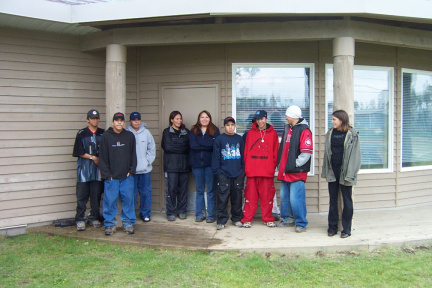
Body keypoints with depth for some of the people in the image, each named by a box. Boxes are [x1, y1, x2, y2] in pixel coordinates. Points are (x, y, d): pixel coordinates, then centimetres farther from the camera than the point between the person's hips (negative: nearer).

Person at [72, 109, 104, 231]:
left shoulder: (103, 134, 9)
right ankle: (80, 220, 8)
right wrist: (92, 157, -9)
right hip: (84, 169, -2)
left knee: (96, 196, 7)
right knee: (82, 196, -1)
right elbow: (79, 152, -2)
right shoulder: (81, 134, 1)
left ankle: (94, 218, 19)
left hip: (98, 169, 2)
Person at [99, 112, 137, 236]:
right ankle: (110, 224, 12)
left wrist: (131, 170, 1)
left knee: (128, 200, 4)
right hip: (111, 177, -1)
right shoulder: (106, 136, 1)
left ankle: (128, 223, 15)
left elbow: (133, 155, 10)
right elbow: (103, 157, 0)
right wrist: (106, 174, -6)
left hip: (127, 176, 2)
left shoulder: (130, 136, 7)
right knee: (110, 201, 0)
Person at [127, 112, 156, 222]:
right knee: (131, 193, 3)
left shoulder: (146, 132, 3)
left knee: (146, 192, 7)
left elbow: (152, 149, 8)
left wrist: (148, 161, -2)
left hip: (145, 169, 2)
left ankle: (145, 213, 22)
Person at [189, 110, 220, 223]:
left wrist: (200, 143, -12)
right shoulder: (193, 131, 10)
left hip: (210, 164, -2)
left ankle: (211, 215, 7)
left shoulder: (215, 130, 6)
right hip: (197, 164, 2)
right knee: (199, 190, 9)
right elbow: (193, 145, -8)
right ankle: (199, 214, 17)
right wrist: (209, 144, -11)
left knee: (211, 190, 0)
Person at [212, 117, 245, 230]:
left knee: (237, 197, 9)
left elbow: (243, 155, 12)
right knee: (222, 198, -3)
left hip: (238, 174, 3)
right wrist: (217, 171, -7)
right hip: (223, 174, -3)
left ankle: (237, 219, 22)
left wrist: (243, 170, 5)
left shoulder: (239, 139, 10)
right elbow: (216, 157, 0)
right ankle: (221, 221, 6)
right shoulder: (219, 139, 1)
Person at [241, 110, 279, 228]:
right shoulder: (250, 133, 10)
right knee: (250, 195, 2)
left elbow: (275, 152, 8)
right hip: (252, 171, 0)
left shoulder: (273, 133, 8)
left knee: (267, 195, 3)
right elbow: (246, 151, 9)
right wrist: (247, 166, 2)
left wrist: (273, 167, 0)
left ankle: (268, 219, 15)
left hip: (267, 171, 0)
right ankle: (247, 219, 8)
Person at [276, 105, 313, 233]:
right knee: (284, 197, 13)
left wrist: (293, 165, -15)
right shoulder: (287, 129, 16)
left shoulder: (304, 131, -10)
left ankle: (301, 223, 3)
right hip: (285, 170, 8)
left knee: (295, 199, -9)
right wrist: (281, 165, 15)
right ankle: (287, 219, 26)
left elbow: (306, 153, -16)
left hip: (297, 171, -8)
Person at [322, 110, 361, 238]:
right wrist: (325, 170, 7)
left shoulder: (352, 134, -6)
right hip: (332, 171, 4)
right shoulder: (330, 133, 8)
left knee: (347, 200, 5)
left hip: (344, 172, -4)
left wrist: (350, 174, -14)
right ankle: (332, 227, 20)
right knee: (333, 200, 10)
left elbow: (355, 155, -8)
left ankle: (346, 229, 14)